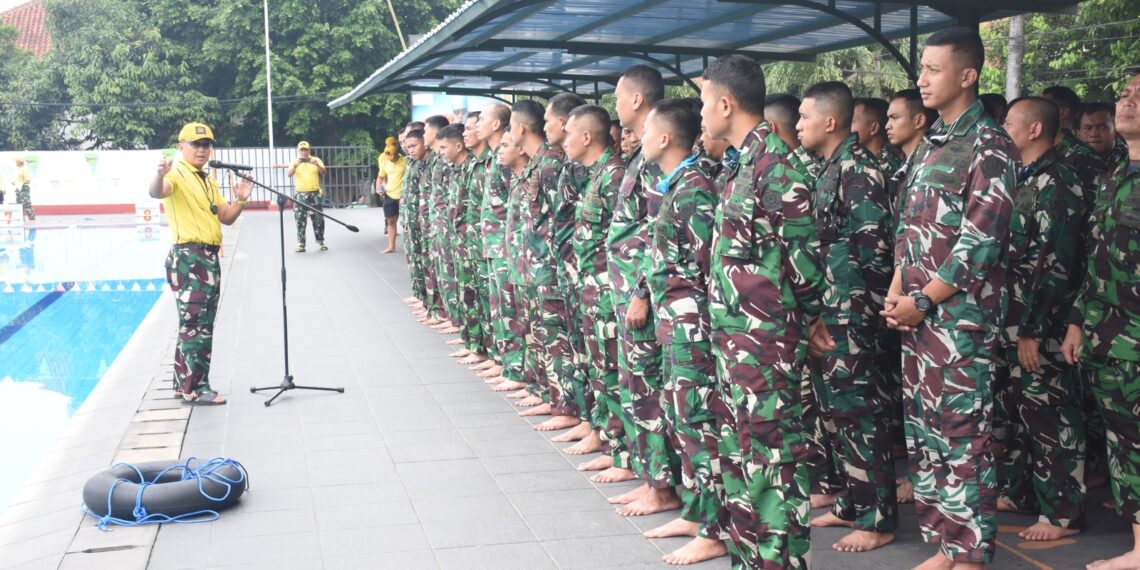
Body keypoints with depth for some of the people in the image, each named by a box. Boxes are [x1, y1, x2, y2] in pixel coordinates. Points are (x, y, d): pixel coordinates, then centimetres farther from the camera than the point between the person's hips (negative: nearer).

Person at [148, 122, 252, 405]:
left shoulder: (208, 181, 19)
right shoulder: (178, 175, -7)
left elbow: (226, 217, 19)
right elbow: (156, 192, -29)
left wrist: (240, 201, 1)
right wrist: (160, 175, -51)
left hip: (210, 257, 9)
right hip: (188, 257, -9)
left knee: (203, 324, 14)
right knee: (196, 324, -8)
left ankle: (184, 383, 24)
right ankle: (194, 388, -2)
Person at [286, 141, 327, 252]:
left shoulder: (316, 160, 6)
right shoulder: (295, 162, 6)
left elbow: (324, 172, -8)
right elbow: (288, 174, -9)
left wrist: (317, 165, -28)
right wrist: (294, 166, -29)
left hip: (315, 194, 0)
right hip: (301, 195, 0)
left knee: (318, 219, 3)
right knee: (300, 220, 0)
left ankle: (321, 242, 16)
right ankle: (301, 244, 3)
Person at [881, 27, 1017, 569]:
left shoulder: (988, 145, -9)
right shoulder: (928, 145, 15)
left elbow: (980, 241, -16)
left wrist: (922, 301, -13)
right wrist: (896, 292, 4)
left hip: (961, 315, -8)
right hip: (916, 314, 8)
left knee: (963, 437, -2)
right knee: (923, 432, 11)